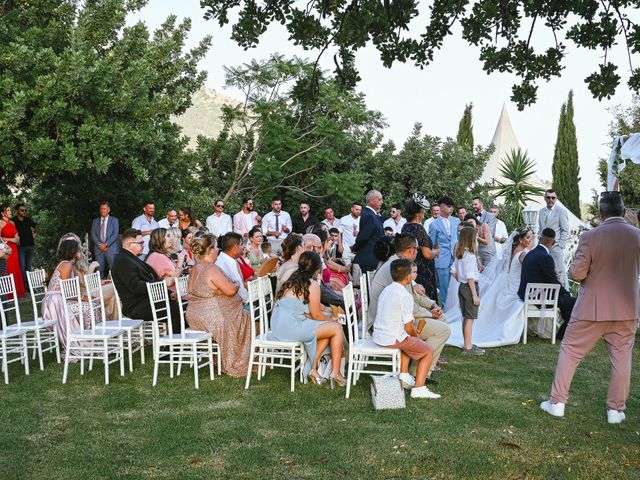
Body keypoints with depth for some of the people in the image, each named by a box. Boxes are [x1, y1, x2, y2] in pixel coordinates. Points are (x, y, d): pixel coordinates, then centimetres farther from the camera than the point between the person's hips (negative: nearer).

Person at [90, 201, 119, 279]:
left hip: (111, 249, -2)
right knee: (99, 271, -2)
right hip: (98, 250, 2)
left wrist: (106, 244, -13)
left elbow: (115, 234, -2)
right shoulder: (95, 221, 16)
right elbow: (93, 234, 7)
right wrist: (99, 245, -9)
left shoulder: (114, 220, 8)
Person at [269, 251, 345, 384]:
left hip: (278, 326, 9)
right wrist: (331, 320, 14)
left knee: (327, 328, 18)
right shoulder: (313, 285, -7)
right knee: (337, 328, 2)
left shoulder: (293, 279, 17)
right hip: (291, 327, -9)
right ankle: (335, 372, 9)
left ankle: (312, 369, 15)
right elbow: (316, 315, -3)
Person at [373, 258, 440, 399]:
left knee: (407, 340, 35)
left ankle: (404, 374, 25)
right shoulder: (405, 296, -18)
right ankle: (418, 388, -2)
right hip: (392, 339, -9)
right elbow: (408, 327, -16)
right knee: (428, 351, 6)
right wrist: (415, 334, 6)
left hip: (378, 336, 9)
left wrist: (413, 331, 19)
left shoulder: (386, 290, 9)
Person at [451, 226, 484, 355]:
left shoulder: (459, 254, 8)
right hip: (469, 287, -9)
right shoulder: (470, 255, -18)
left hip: (462, 287, 9)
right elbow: (470, 277, -20)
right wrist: (475, 295, -18)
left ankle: (467, 345, 26)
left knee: (465, 317, 16)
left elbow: (453, 271, 12)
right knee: (470, 318, -3)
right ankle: (468, 347, 2)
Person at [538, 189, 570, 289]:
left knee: (559, 272, -7)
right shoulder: (542, 211, 15)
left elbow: (565, 231, -3)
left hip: (555, 247, -5)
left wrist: (560, 245, -10)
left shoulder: (561, 210, -2)